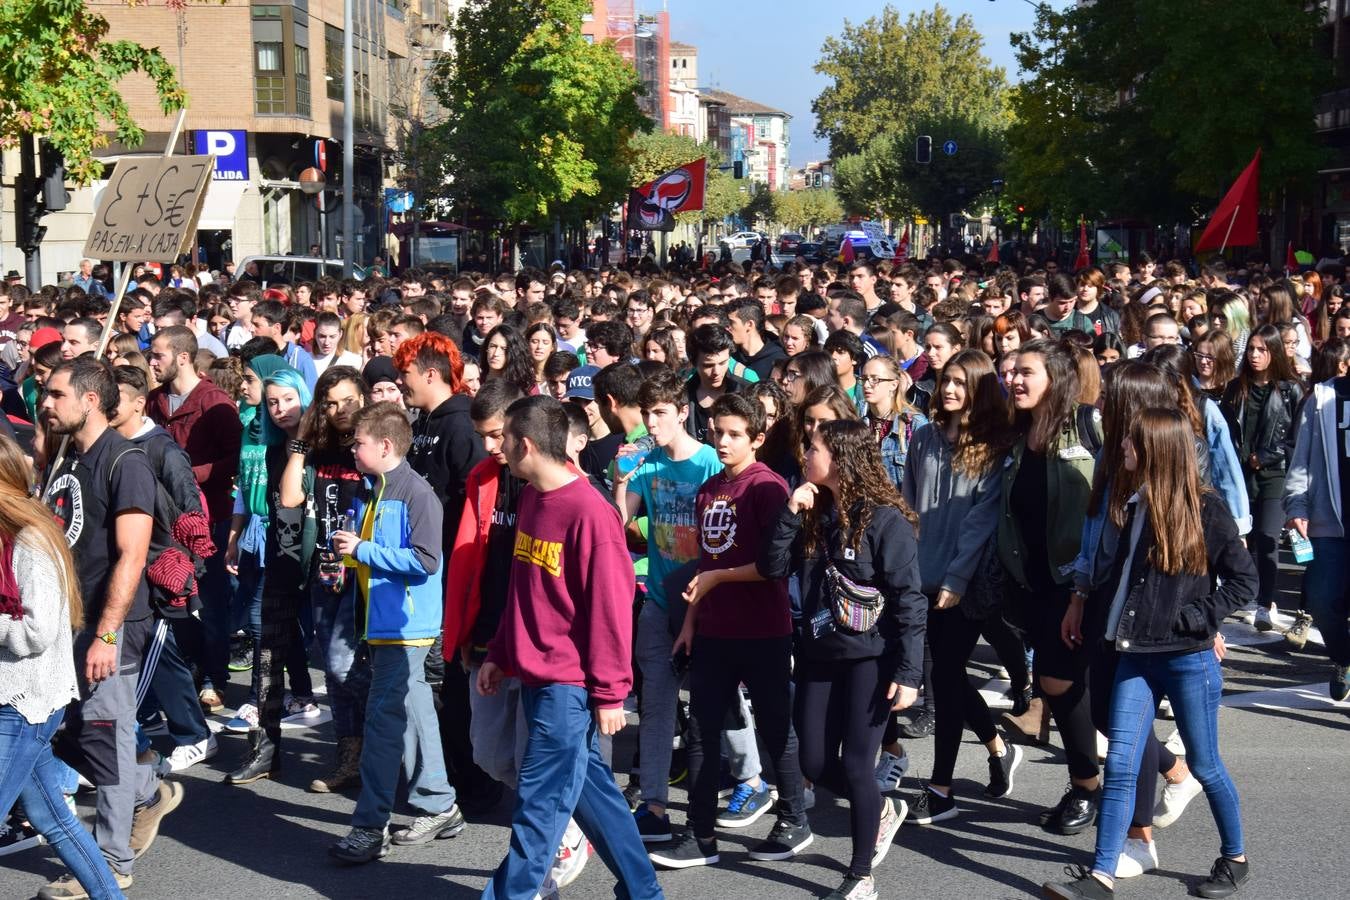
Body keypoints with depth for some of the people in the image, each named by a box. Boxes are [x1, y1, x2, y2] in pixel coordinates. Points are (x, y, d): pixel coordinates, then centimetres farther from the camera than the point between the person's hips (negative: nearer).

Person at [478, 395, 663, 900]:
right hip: (535, 675, 9)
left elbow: (610, 606, -17)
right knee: (588, 786, 14)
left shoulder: (589, 512, -18)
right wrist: (499, 654, 18)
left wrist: (609, 692, -15)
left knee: (539, 801, -1)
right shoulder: (530, 500, 8)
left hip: (568, 685, -8)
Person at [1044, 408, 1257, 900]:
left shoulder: (1204, 508, -10)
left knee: (1204, 765, 9)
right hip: (1137, 656, 5)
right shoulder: (1137, 503, 7)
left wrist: (1195, 618, -13)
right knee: (1119, 766, 0)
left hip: (1188, 659, -5)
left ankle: (1235, 859, 30)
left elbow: (1244, 581, -7)